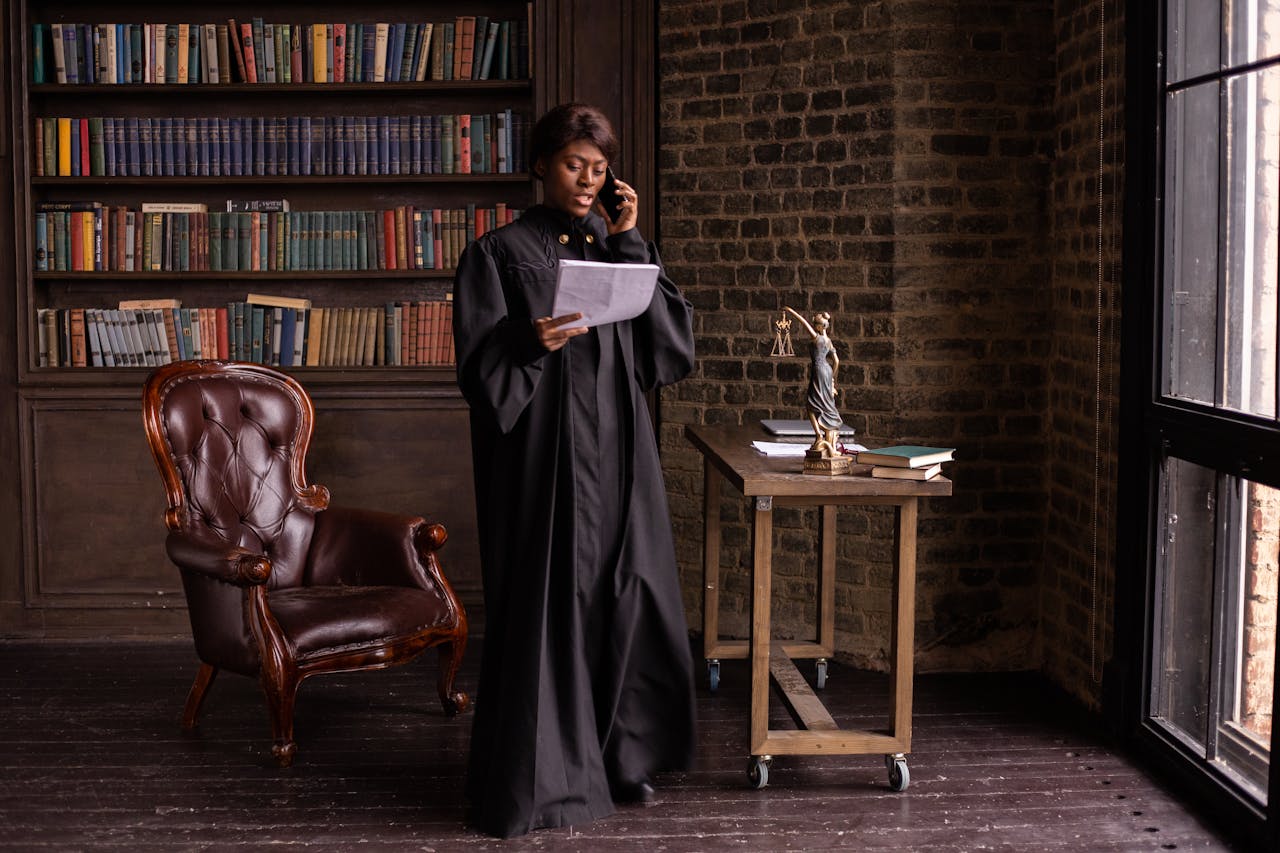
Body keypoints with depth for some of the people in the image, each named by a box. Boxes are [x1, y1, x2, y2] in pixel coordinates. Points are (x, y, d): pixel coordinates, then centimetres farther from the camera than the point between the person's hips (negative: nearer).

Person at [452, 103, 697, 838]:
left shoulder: (617, 247, 12)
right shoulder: (501, 253, -1)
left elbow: (672, 338, 0)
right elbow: (481, 367, -7)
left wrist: (629, 244, -5)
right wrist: (529, 343, -27)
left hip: (618, 453, 5)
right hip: (543, 455, -5)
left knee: (629, 598, 8)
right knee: (546, 604, -3)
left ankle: (620, 754, 24)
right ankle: (536, 773, 9)